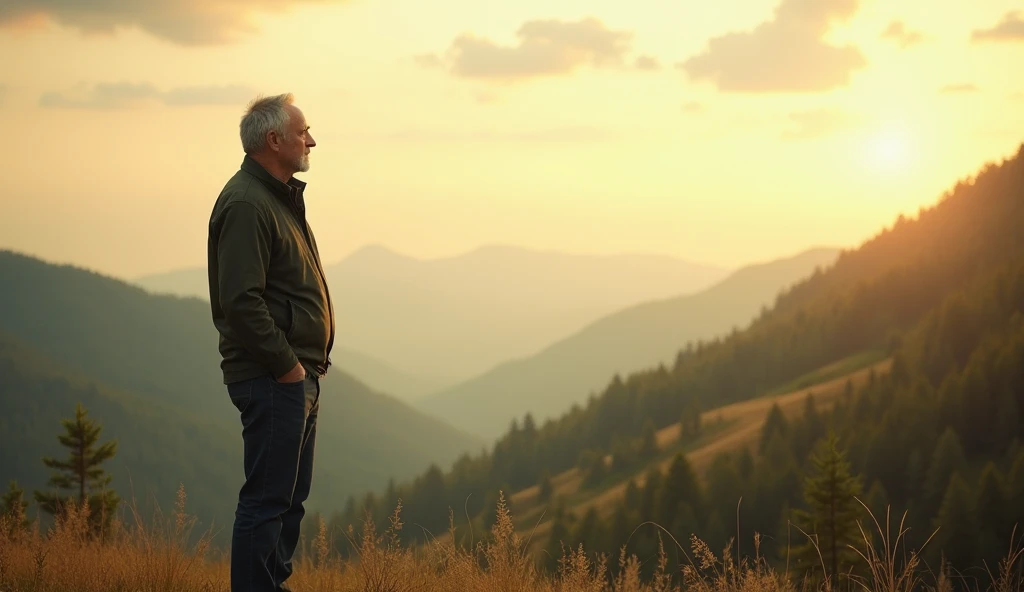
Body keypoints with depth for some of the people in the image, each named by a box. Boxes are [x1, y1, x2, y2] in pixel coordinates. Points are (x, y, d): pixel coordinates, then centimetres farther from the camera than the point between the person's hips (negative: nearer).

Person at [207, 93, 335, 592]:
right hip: (272, 380, -10)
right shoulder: (245, 204, -16)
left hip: (298, 377, 10)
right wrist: (287, 366, -19)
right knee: (267, 499, -6)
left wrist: (308, 364, 16)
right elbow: (241, 301, -24)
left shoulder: (281, 197, 17)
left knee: (291, 495, 15)